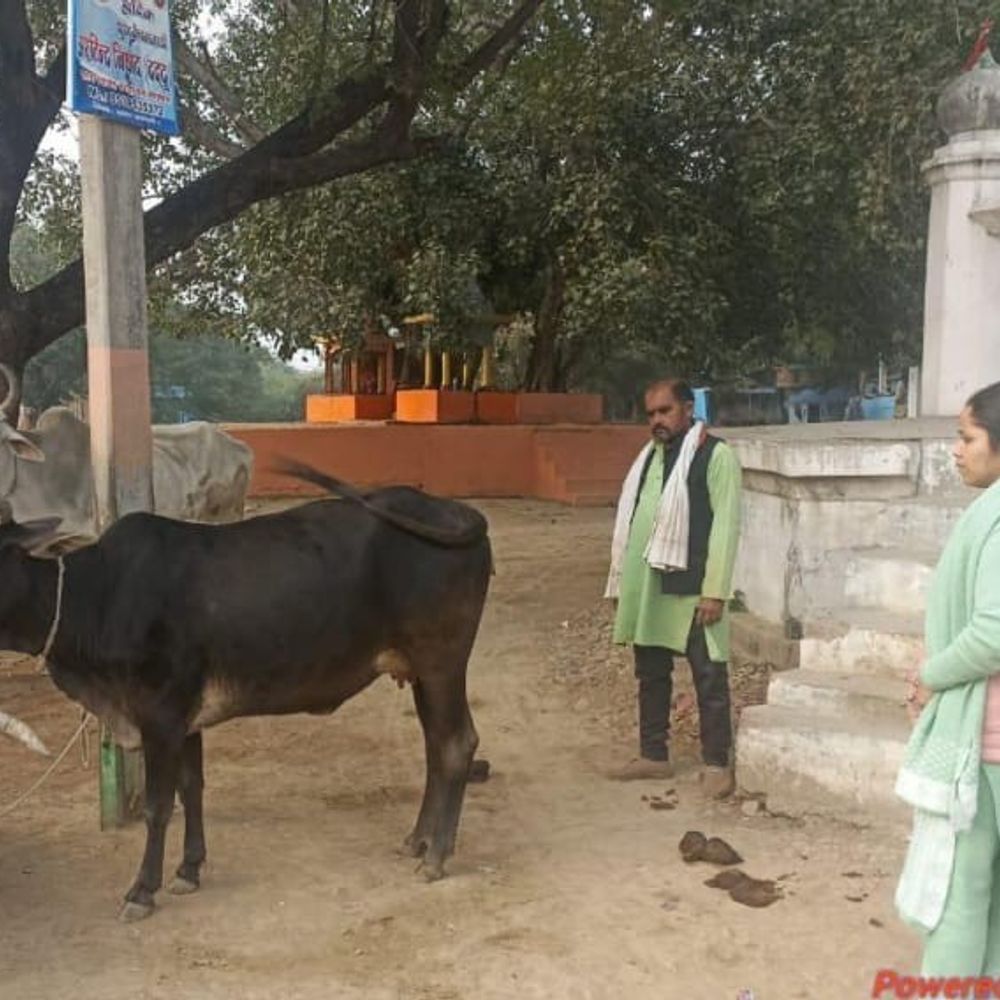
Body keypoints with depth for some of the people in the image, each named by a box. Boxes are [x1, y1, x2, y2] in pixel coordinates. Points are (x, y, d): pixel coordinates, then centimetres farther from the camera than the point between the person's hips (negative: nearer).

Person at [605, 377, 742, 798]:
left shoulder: (716, 455, -7)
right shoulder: (649, 457, 15)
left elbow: (725, 525, -12)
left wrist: (715, 591, -17)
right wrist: (623, 582, 12)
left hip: (691, 588, -7)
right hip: (646, 586, 7)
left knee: (709, 677, 1)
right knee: (651, 673, 14)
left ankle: (717, 763, 10)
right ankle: (653, 755, 26)